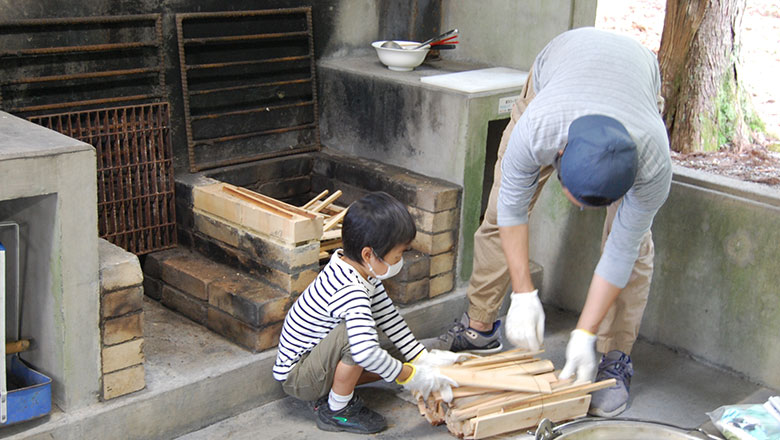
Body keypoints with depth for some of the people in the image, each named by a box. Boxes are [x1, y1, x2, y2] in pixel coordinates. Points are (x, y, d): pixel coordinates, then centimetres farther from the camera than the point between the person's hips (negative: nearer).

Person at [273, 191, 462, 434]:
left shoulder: (363, 271, -2)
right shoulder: (350, 292, -33)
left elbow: (387, 316, 7)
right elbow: (366, 352, -44)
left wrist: (422, 358, 4)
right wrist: (410, 376, -31)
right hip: (295, 377, -9)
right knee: (354, 333, -32)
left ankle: (330, 392, 10)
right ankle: (336, 411, -14)